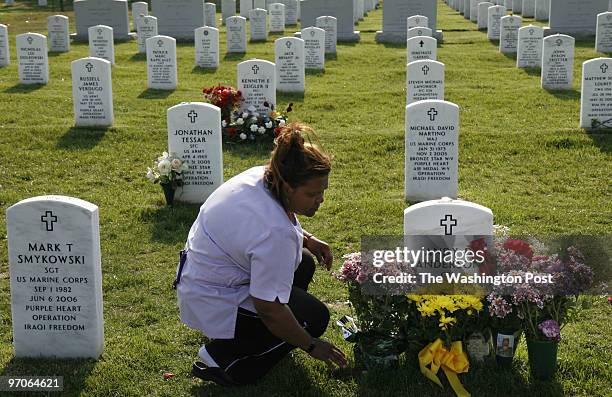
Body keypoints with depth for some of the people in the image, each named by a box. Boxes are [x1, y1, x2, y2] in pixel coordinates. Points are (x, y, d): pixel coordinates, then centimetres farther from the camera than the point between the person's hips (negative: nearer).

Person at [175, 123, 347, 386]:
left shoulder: (261, 176, -8)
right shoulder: (275, 234, -35)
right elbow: (269, 308, -28)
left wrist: (307, 240, 5)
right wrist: (311, 345, -14)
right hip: (213, 304, -9)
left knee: (303, 263, 13)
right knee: (315, 316, -3)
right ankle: (224, 357, -3)